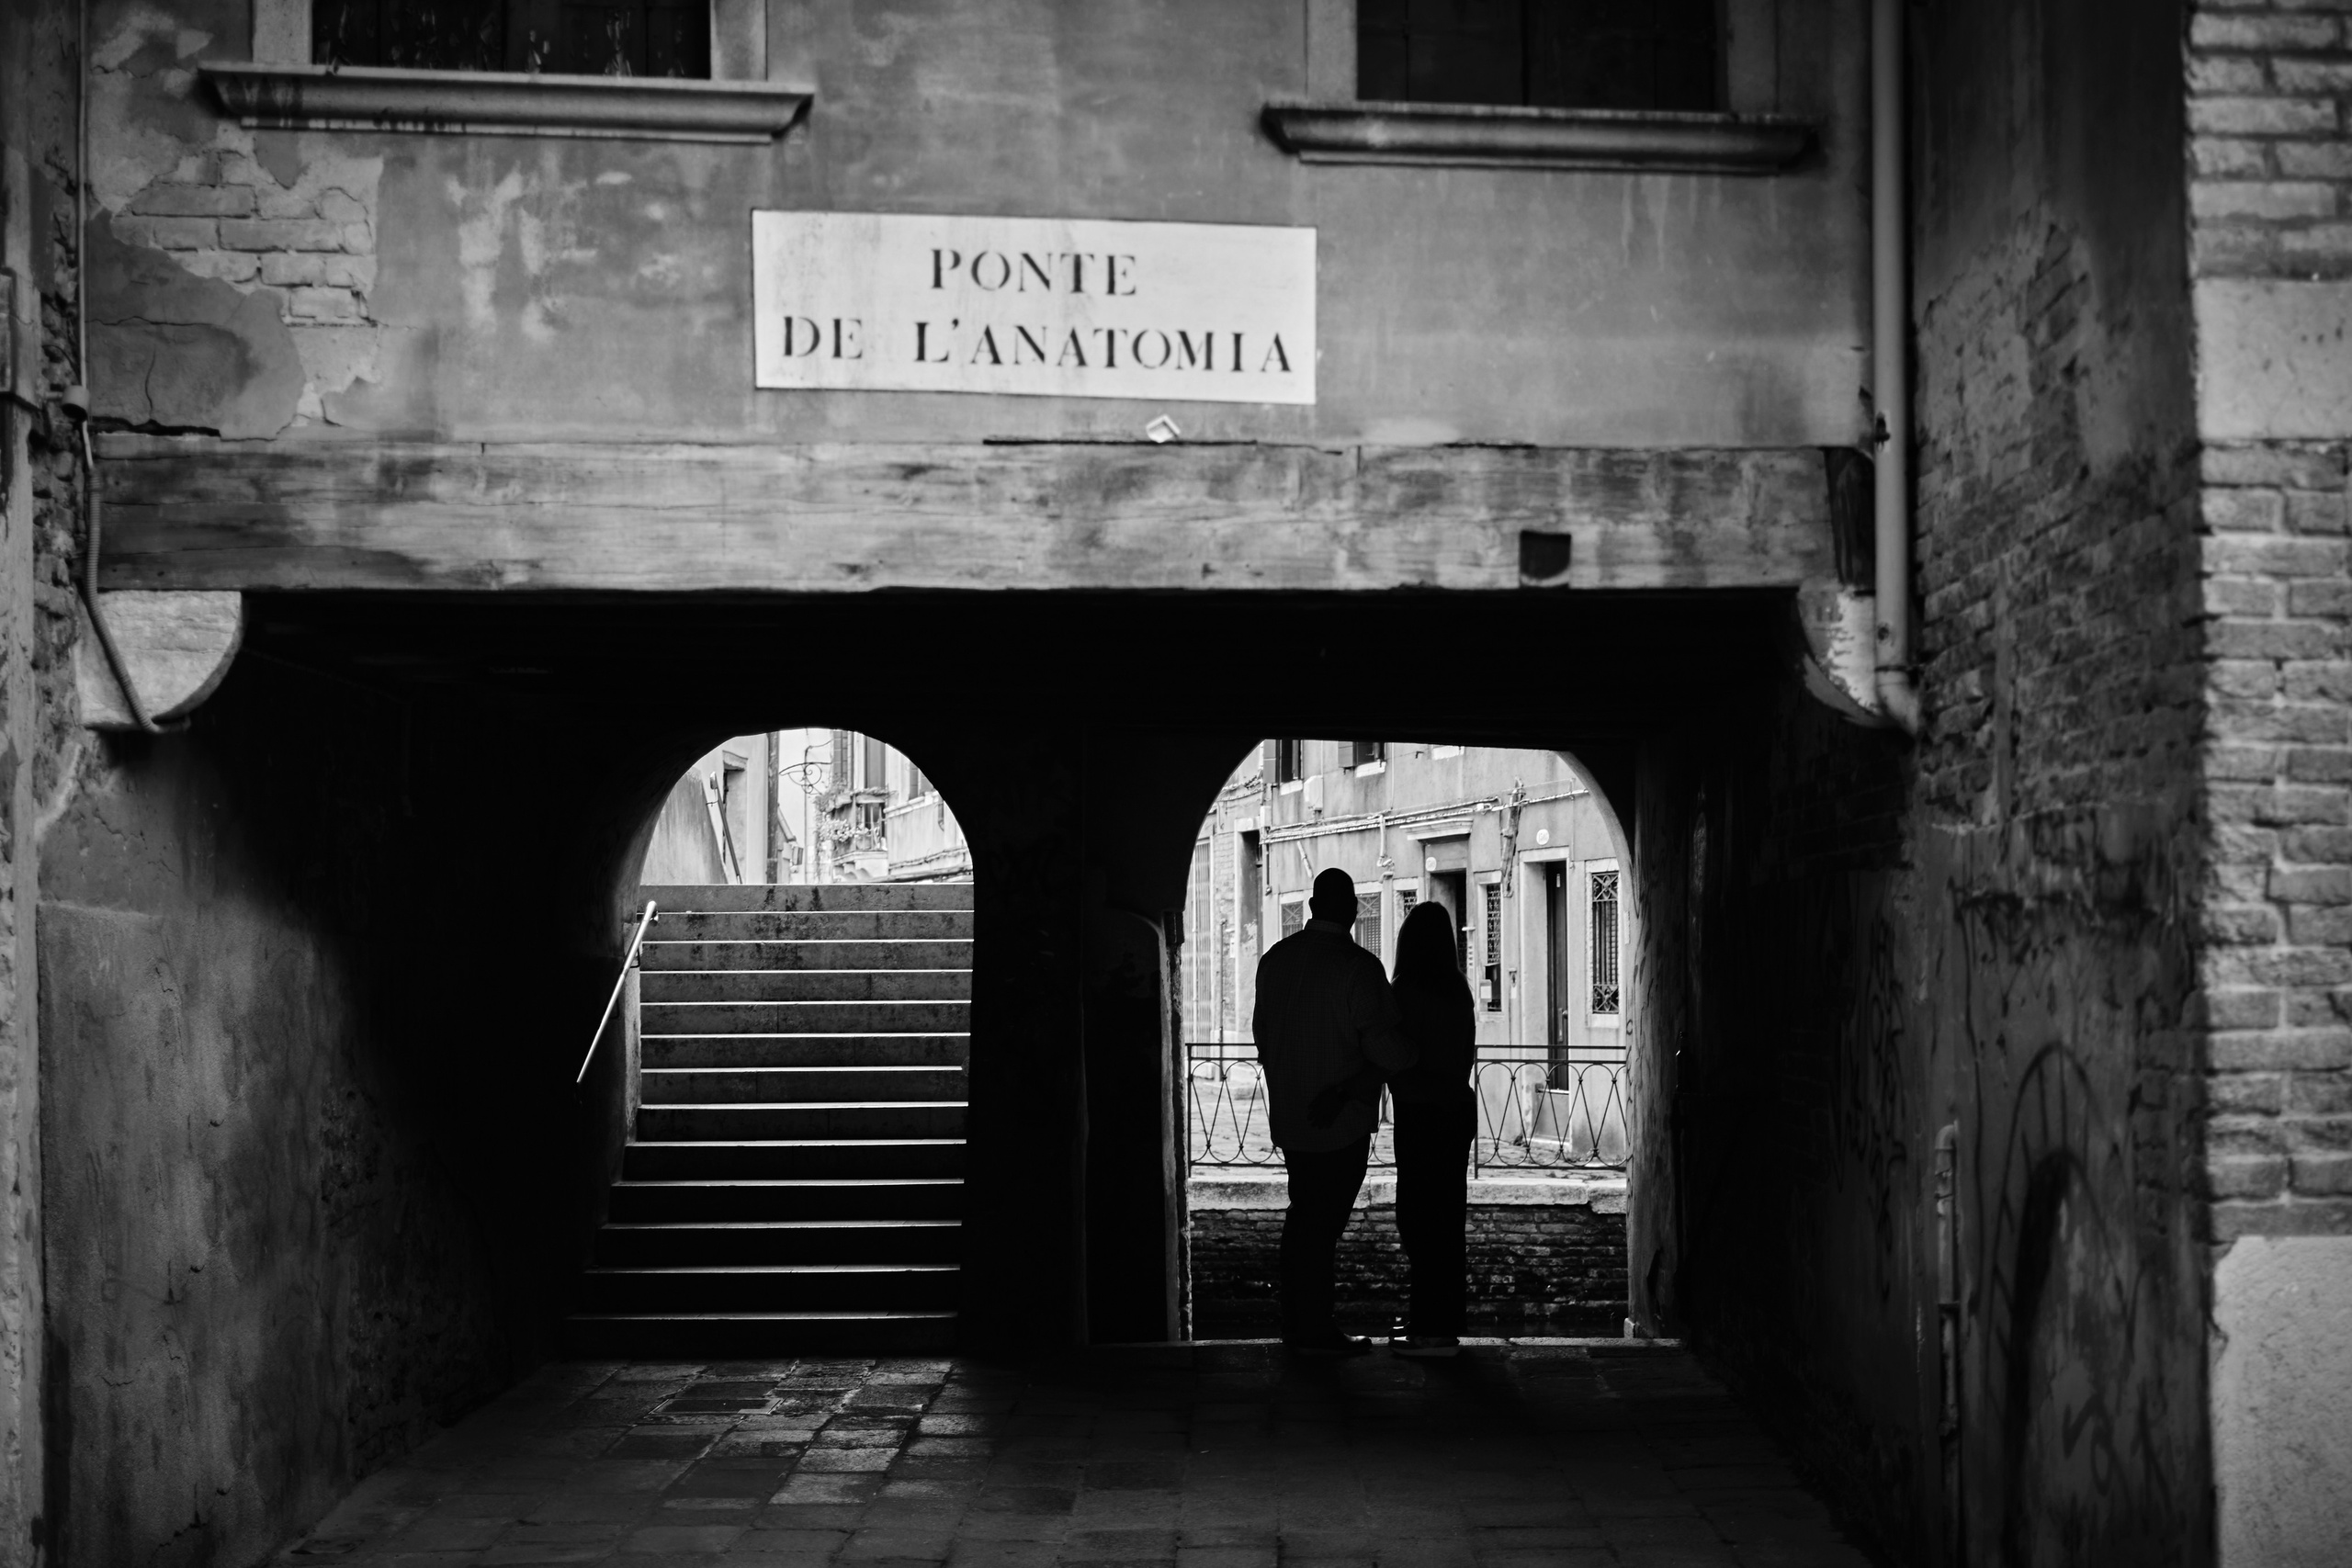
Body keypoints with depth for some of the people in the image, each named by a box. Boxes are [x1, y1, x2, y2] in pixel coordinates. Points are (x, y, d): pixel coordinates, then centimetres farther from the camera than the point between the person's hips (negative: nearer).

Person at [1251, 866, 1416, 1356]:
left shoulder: (1275, 959, 5)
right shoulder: (1358, 967, -17)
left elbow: (1262, 1034, 14)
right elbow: (1383, 1046, -20)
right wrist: (1415, 1055, 0)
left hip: (1288, 1115, 7)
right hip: (1342, 1120, -6)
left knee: (1303, 1215, 16)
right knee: (1325, 1222, 0)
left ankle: (1296, 1320, 22)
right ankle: (1314, 1330, 6)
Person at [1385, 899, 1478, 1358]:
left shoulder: (1405, 993, -14)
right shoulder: (1457, 991, 6)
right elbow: (1467, 1054, 11)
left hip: (1420, 1114, -8)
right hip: (1457, 1108, 8)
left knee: (1419, 1218, -3)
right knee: (1445, 1217, 14)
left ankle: (1433, 1328, -2)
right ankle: (1439, 1318, 23)